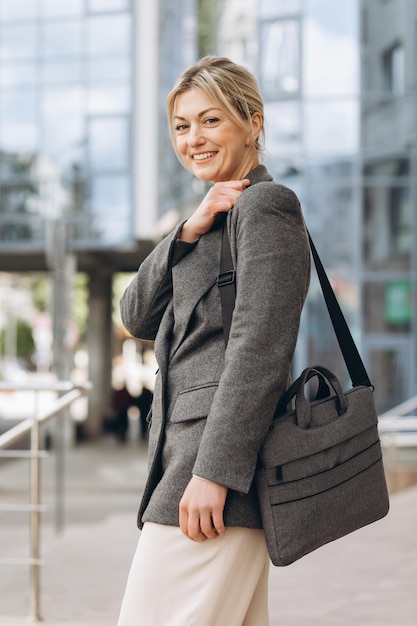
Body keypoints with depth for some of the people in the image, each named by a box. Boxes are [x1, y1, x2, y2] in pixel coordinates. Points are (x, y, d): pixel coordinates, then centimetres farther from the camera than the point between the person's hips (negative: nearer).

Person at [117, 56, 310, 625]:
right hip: (193, 455, 10)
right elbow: (139, 318, 13)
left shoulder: (264, 205, -7)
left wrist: (213, 472, -22)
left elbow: (258, 348, -17)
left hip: (223, 455, -9)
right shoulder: (219, 217, 23)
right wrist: (190, 231, -1)